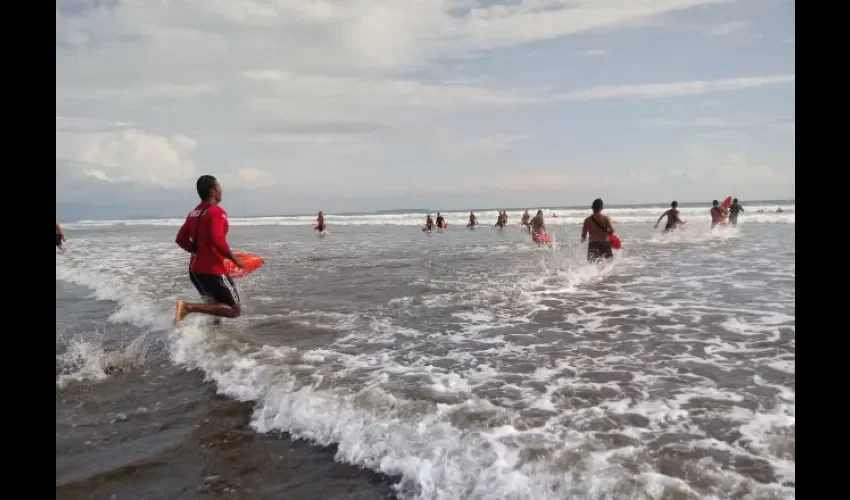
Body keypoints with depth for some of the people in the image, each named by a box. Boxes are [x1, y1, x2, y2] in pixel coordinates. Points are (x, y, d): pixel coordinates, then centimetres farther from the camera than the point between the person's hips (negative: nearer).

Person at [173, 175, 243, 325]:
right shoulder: (217, 212, -14)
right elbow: (217, 240, -26)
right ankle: (189, 307, -16)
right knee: (235, 310, -4)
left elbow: (181, 239, 15)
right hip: (213, 270, -9)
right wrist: (234, 258, -13)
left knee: (215, 307, 24)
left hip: (195, 270, 9)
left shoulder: (193, 213, 12)